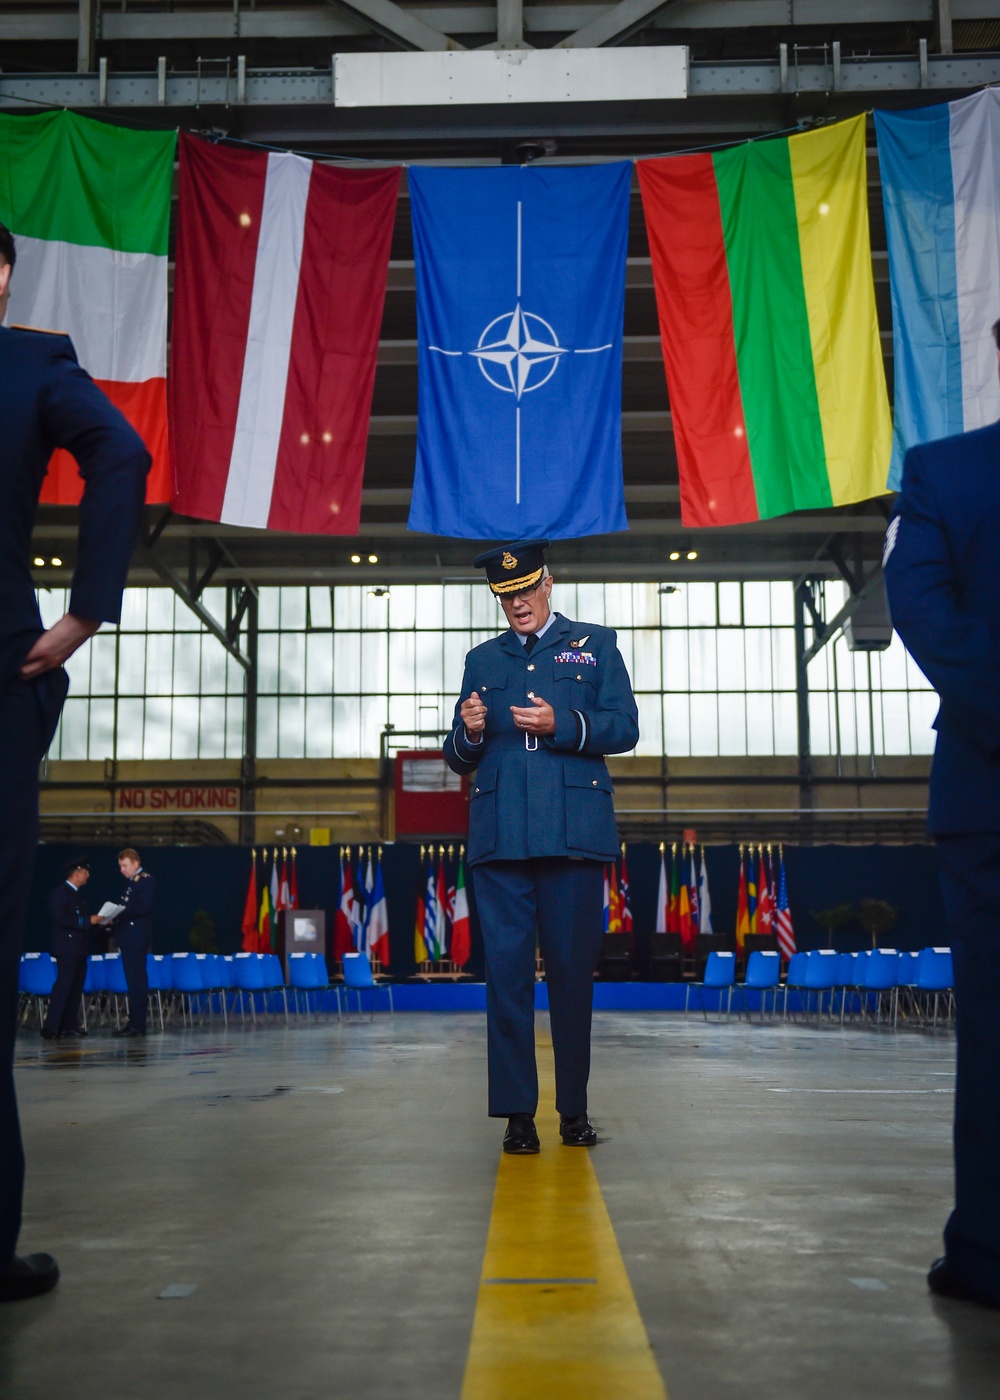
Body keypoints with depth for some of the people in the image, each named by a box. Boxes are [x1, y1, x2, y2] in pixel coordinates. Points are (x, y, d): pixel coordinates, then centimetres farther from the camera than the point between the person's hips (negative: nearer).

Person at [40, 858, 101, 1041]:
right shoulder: (59, 893, -10)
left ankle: (70, 1025, 12)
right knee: (63, 985, -13)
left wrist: (97, 921, 6)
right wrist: (88, 921, -20)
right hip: (67, 948, -9)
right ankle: (50, 1027, -13)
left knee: (76, 987, 8)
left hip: (79, 948, 9)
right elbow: (60, 919, -20)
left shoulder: (78, 893, 17)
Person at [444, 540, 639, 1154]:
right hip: (500, 838, 2)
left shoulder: (595, 645, 14)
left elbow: (625, 729, 3)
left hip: (574, 836, -2)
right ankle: (517, 1113, 3)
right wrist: (469, 732, -5)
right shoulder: (482, 659, 20)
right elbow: (460, 758, 18)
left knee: (573, 973, 2)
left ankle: (575, 1109, 13)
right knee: (507, 971, -3)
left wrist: (561, 725, -13)